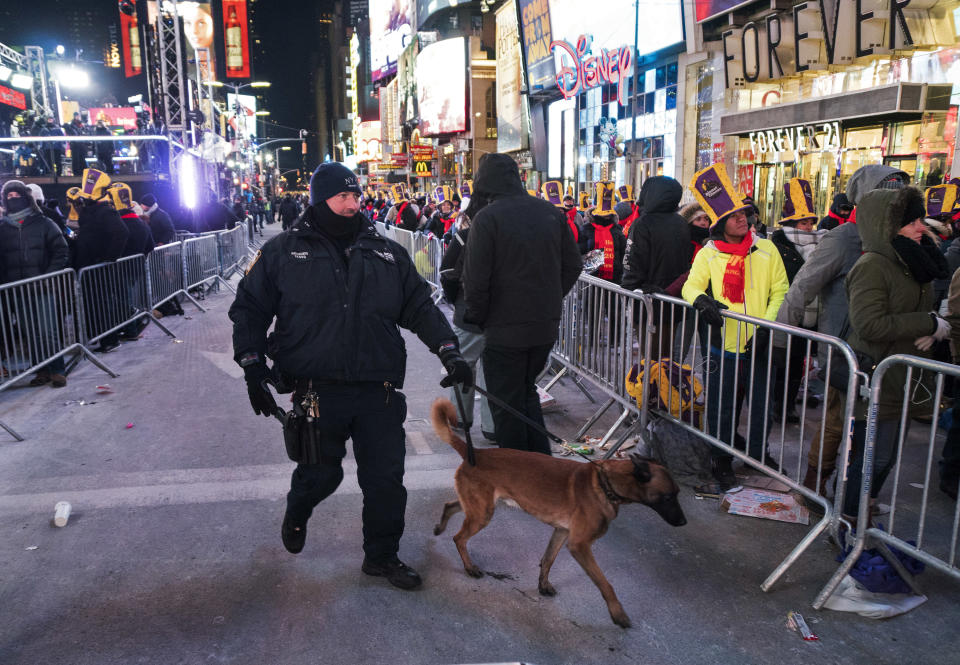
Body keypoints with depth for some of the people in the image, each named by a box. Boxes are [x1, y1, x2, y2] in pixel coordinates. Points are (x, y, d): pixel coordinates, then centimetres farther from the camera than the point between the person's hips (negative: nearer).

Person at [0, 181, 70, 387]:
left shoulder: (44, 224, 3)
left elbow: (61, 253, 1)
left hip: (43, 288, -3)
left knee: (48, 332, -6)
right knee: (30, 334, 6)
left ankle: (57, 371, 2)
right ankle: (42, 370, 15)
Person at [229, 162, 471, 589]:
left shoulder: (386, 253, 10)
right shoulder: (283, 252, 3)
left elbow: (420, 307, 12)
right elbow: (249, 309, 7)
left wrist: (448, 351, 0)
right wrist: (252, 366, -1)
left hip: (380, 392, 3)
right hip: (317, 391, -2)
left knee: (386, 478, 6)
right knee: (321, 474, 12)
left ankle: (382, 556, 28)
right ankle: (296, 514, 48)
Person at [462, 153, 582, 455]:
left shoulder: (487, 218, -14)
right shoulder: (551, 212, 4)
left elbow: (475, 280, -17)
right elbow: (573, 265, 10)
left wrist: (476, 317, -1)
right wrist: (549, 301, 15)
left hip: (504, 330, -6)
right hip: (546, 327, 6)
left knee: (506, 406, 8)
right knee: (527, 391, 24)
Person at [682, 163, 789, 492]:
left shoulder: (767, 250, 3)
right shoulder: (708, 254, 1)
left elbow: (780, 291, 3)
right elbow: (691, 285, -1)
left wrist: (767, 326, -10)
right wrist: (702, 300, -25)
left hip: (758, 346, 1)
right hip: (722, 344, -1)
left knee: (761, 403, 13)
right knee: (721, 408, 7)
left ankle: (758, 452, 36)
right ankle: (721, 464, 24)